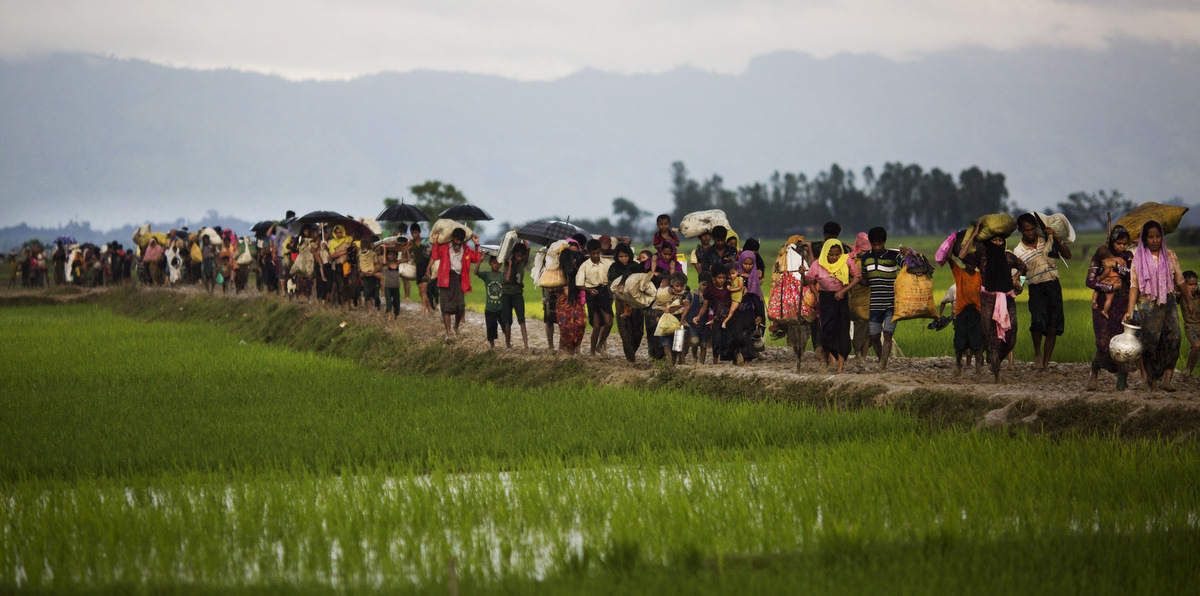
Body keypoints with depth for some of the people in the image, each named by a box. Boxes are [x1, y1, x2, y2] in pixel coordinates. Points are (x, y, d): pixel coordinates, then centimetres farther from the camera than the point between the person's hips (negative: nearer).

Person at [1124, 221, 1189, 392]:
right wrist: (1130, 310, -11)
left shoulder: (1170, 256, 9)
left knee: (1173, 338, -16)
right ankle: (1153, 383, 1)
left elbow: (1179, 281, 18)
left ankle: (1166, 379, -20)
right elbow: (1134, 286, -2)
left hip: (1168, 302, 2)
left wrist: (1187, 301, 26)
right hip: (1148, 305, -2)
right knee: (1151, 342, -6)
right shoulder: (1138, 258, 2)